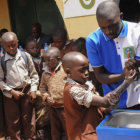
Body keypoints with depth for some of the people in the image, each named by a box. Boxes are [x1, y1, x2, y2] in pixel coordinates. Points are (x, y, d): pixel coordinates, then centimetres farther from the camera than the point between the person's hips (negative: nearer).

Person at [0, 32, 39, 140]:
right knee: (13, 122, 9)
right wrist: (12, 91, -11)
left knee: (29, 120, 10)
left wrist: (33, 90, -3)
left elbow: (34, 74, 5)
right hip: (11, 94, -1)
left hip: (27, 91, 1)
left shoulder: (26, 56, -2)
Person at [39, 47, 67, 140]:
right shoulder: (46, 73, 5)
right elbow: (42, 87, 16)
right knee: (55, 132, 19)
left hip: (65, 107, -5)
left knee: (67, 130, 9)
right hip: (53, 107, 5)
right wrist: (46, 96, 1)